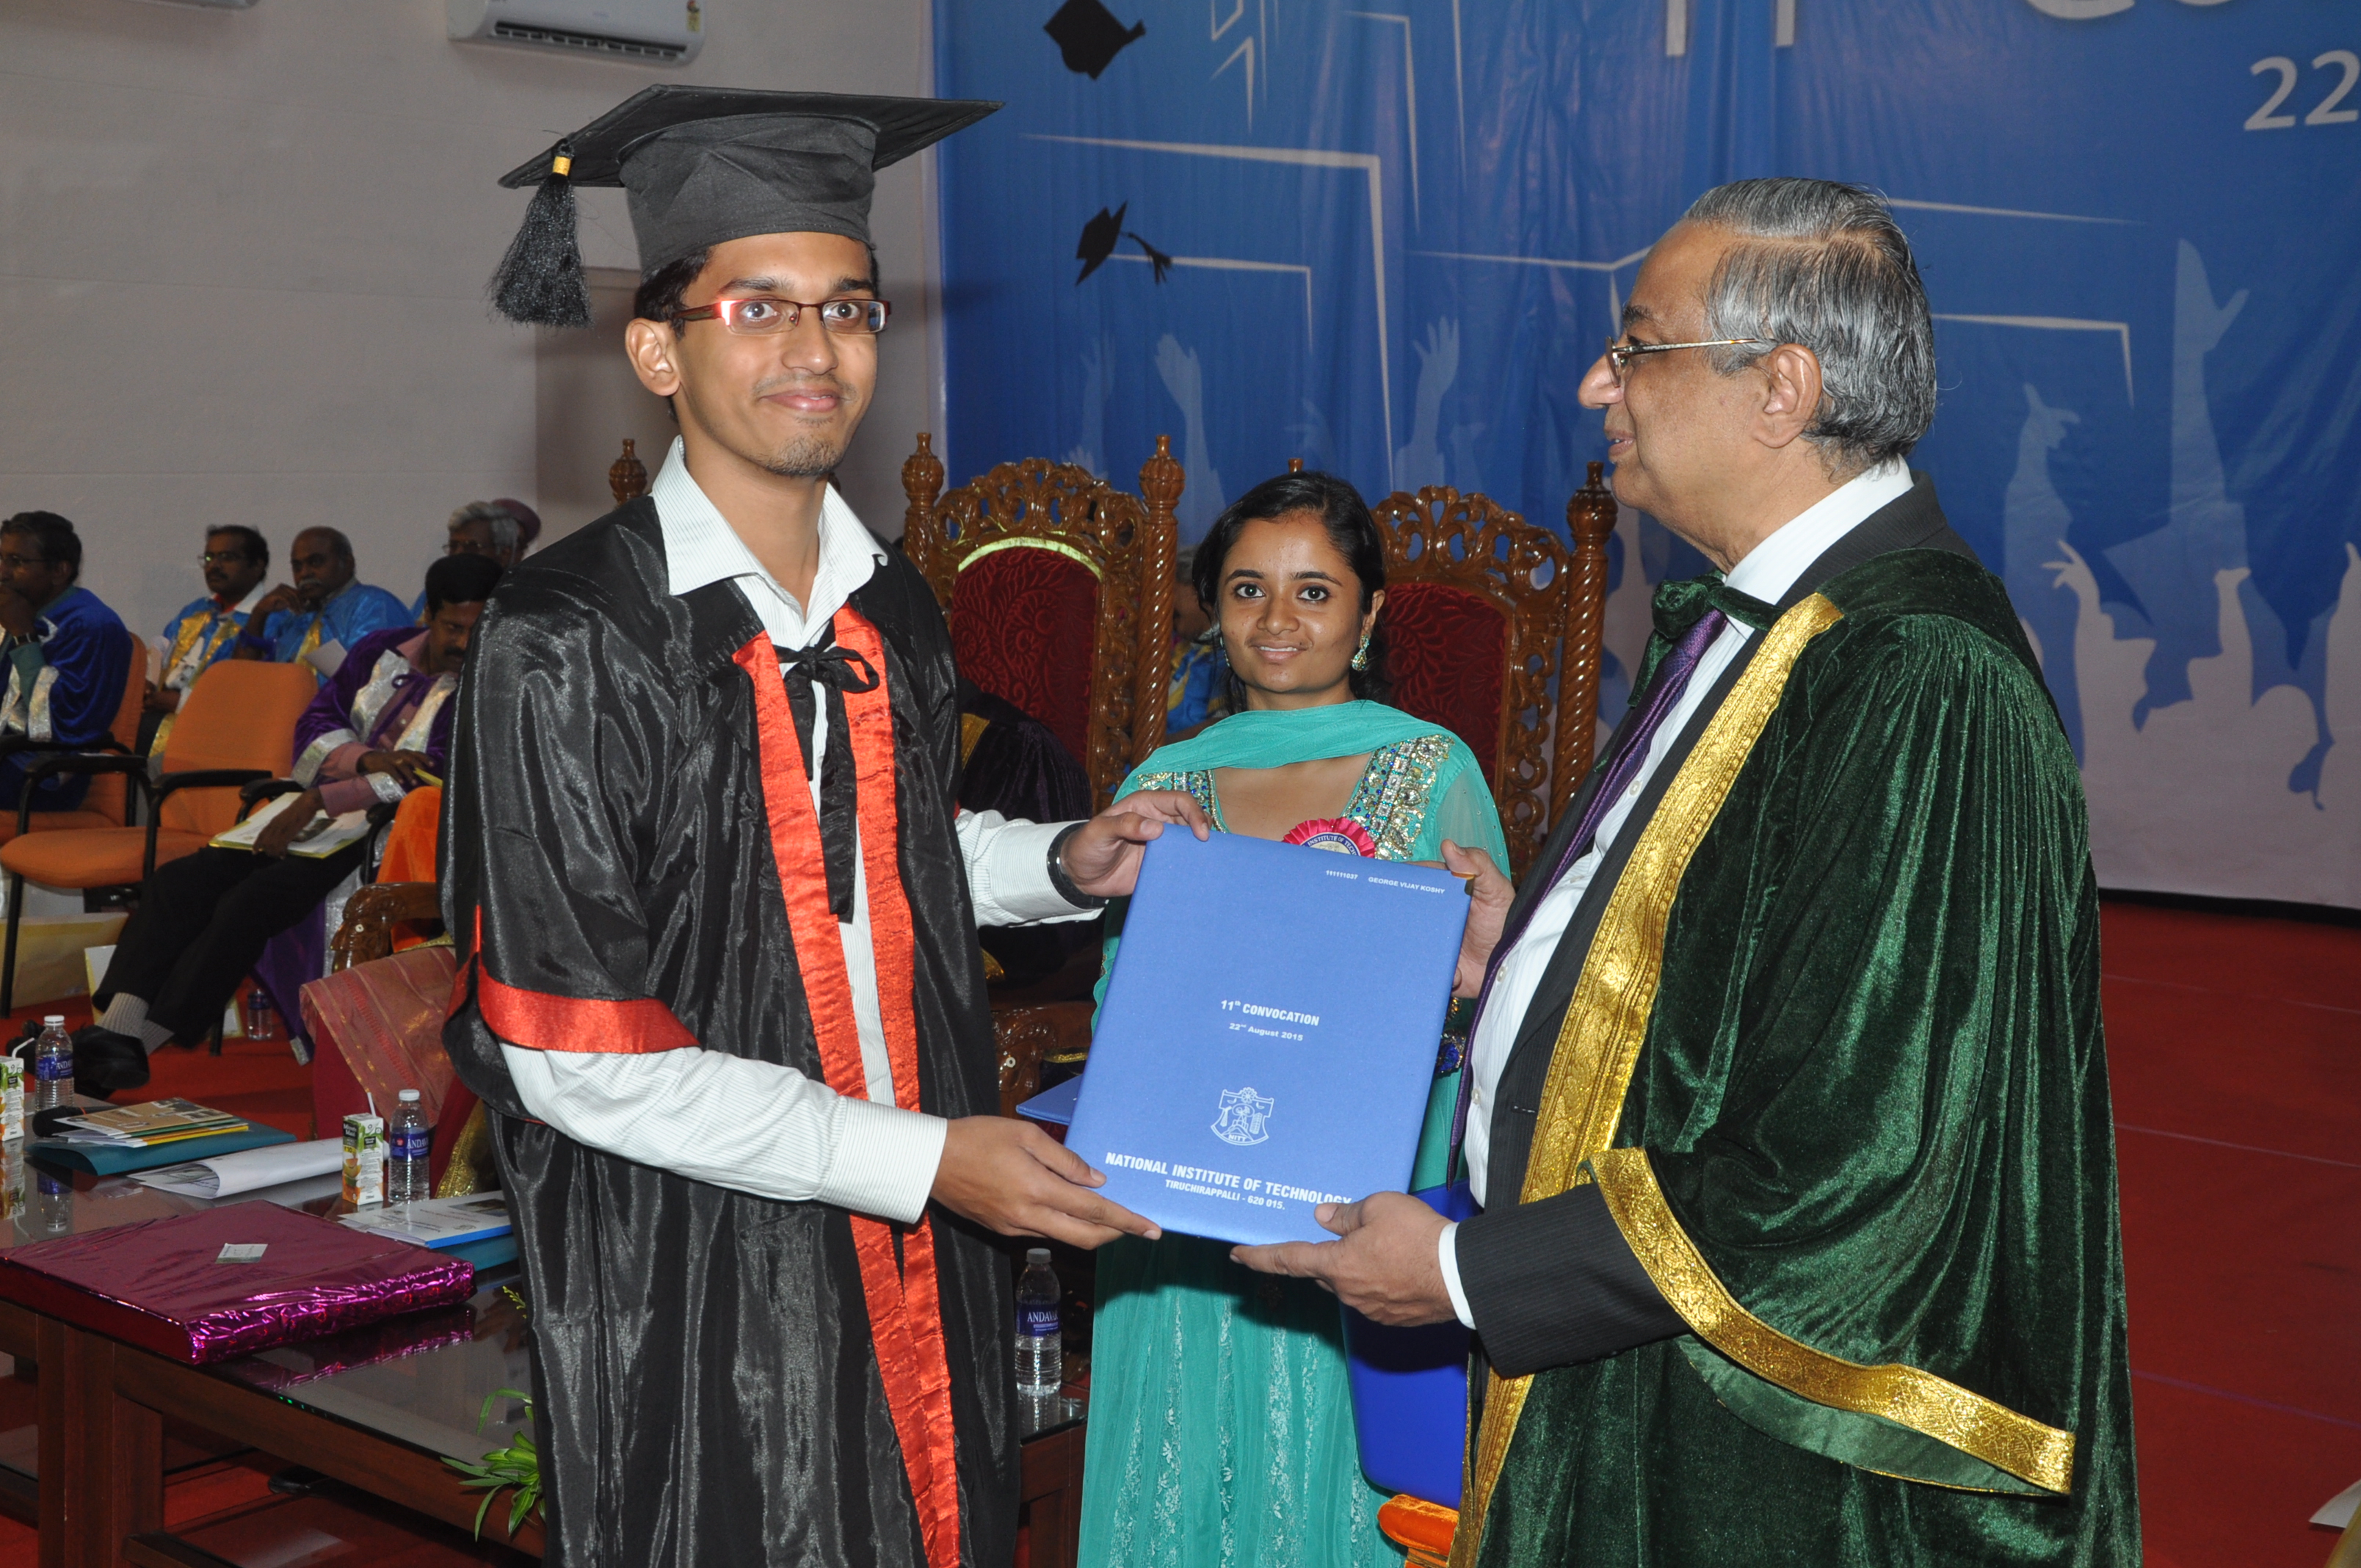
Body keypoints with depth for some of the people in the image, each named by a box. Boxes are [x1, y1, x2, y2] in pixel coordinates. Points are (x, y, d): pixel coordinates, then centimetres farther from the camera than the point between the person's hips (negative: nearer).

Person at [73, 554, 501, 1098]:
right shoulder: (381, 651, 13)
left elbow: (436, 780, -16)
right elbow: (315, 725, 11)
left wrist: (319, 799, -16)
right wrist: (368, 759, -12)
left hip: (381, 836, -7)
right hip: (308, 817, 7)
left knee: (249, 904, -26)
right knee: (178, 881, -10)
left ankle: (144, 1041, -22)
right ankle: (115, 1029, -20)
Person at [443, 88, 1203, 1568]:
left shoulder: (897, 612, 4)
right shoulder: (568, 642, -17)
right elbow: (572, 1050, -19)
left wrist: (1061, 864, 2)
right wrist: (918, 1159, -20)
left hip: (923, 1270, 6)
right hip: (697, 1288, -6)